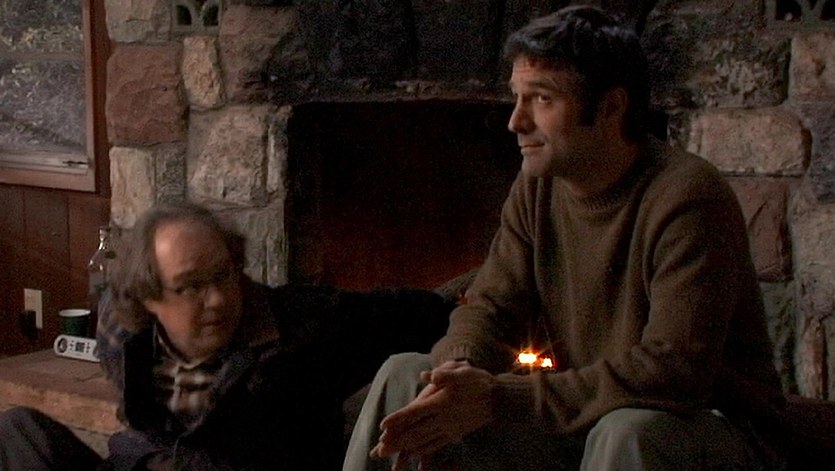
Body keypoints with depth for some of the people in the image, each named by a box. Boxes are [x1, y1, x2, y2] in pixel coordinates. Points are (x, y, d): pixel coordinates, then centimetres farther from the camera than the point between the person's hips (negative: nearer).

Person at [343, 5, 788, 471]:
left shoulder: (688, 198, -22)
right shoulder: (538, 187, 2)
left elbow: (675, 372, -30)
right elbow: (490, 306, 3)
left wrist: (500, 398, -32)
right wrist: (458, 374, -22)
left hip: (713, 429, -6)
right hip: (583, 423, 7)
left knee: (629, 431, -41)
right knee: (406, 375, -2)